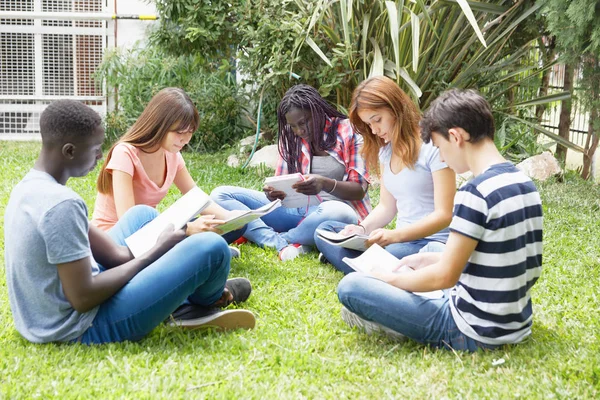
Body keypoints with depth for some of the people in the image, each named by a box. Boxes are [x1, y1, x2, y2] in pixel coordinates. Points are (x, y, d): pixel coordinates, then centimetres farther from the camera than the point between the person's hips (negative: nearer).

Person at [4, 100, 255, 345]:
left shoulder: (29, 186, 4)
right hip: (83, 328, -10)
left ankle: (186, 305, 22)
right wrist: (157, 251, -16)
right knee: (212, 247, -13)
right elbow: (84, 299, -26)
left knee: (142, 215, 23)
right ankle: (205, 300, 24)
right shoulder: (62, 204, -27)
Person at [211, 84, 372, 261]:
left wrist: (326, 184, -28)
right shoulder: (290, 136, 8)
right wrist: (274, 192, -16)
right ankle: (283, 245, -31)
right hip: (296, 209, 4)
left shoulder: (348, 132, -4)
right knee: (221, 195, -10)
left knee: (338, 213, -43)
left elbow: (360, 190, -7)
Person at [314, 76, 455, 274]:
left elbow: (444, 215, -15)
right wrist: (362, 228, -7)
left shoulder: (432, 146, -11)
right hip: (401, 240, 9)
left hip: (432, 244, -9)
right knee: (325, 230, -2)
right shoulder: (386, 150, 13)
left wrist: (394, 235, -27)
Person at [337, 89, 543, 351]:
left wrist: (391, 279, -3)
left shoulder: (476, 192, -22)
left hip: (474, 334, -9)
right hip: (517, 326, 9)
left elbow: (444, 277, -20)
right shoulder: (525, 183, 6)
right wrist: (431, 260, 16)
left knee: (350, 286, -12)